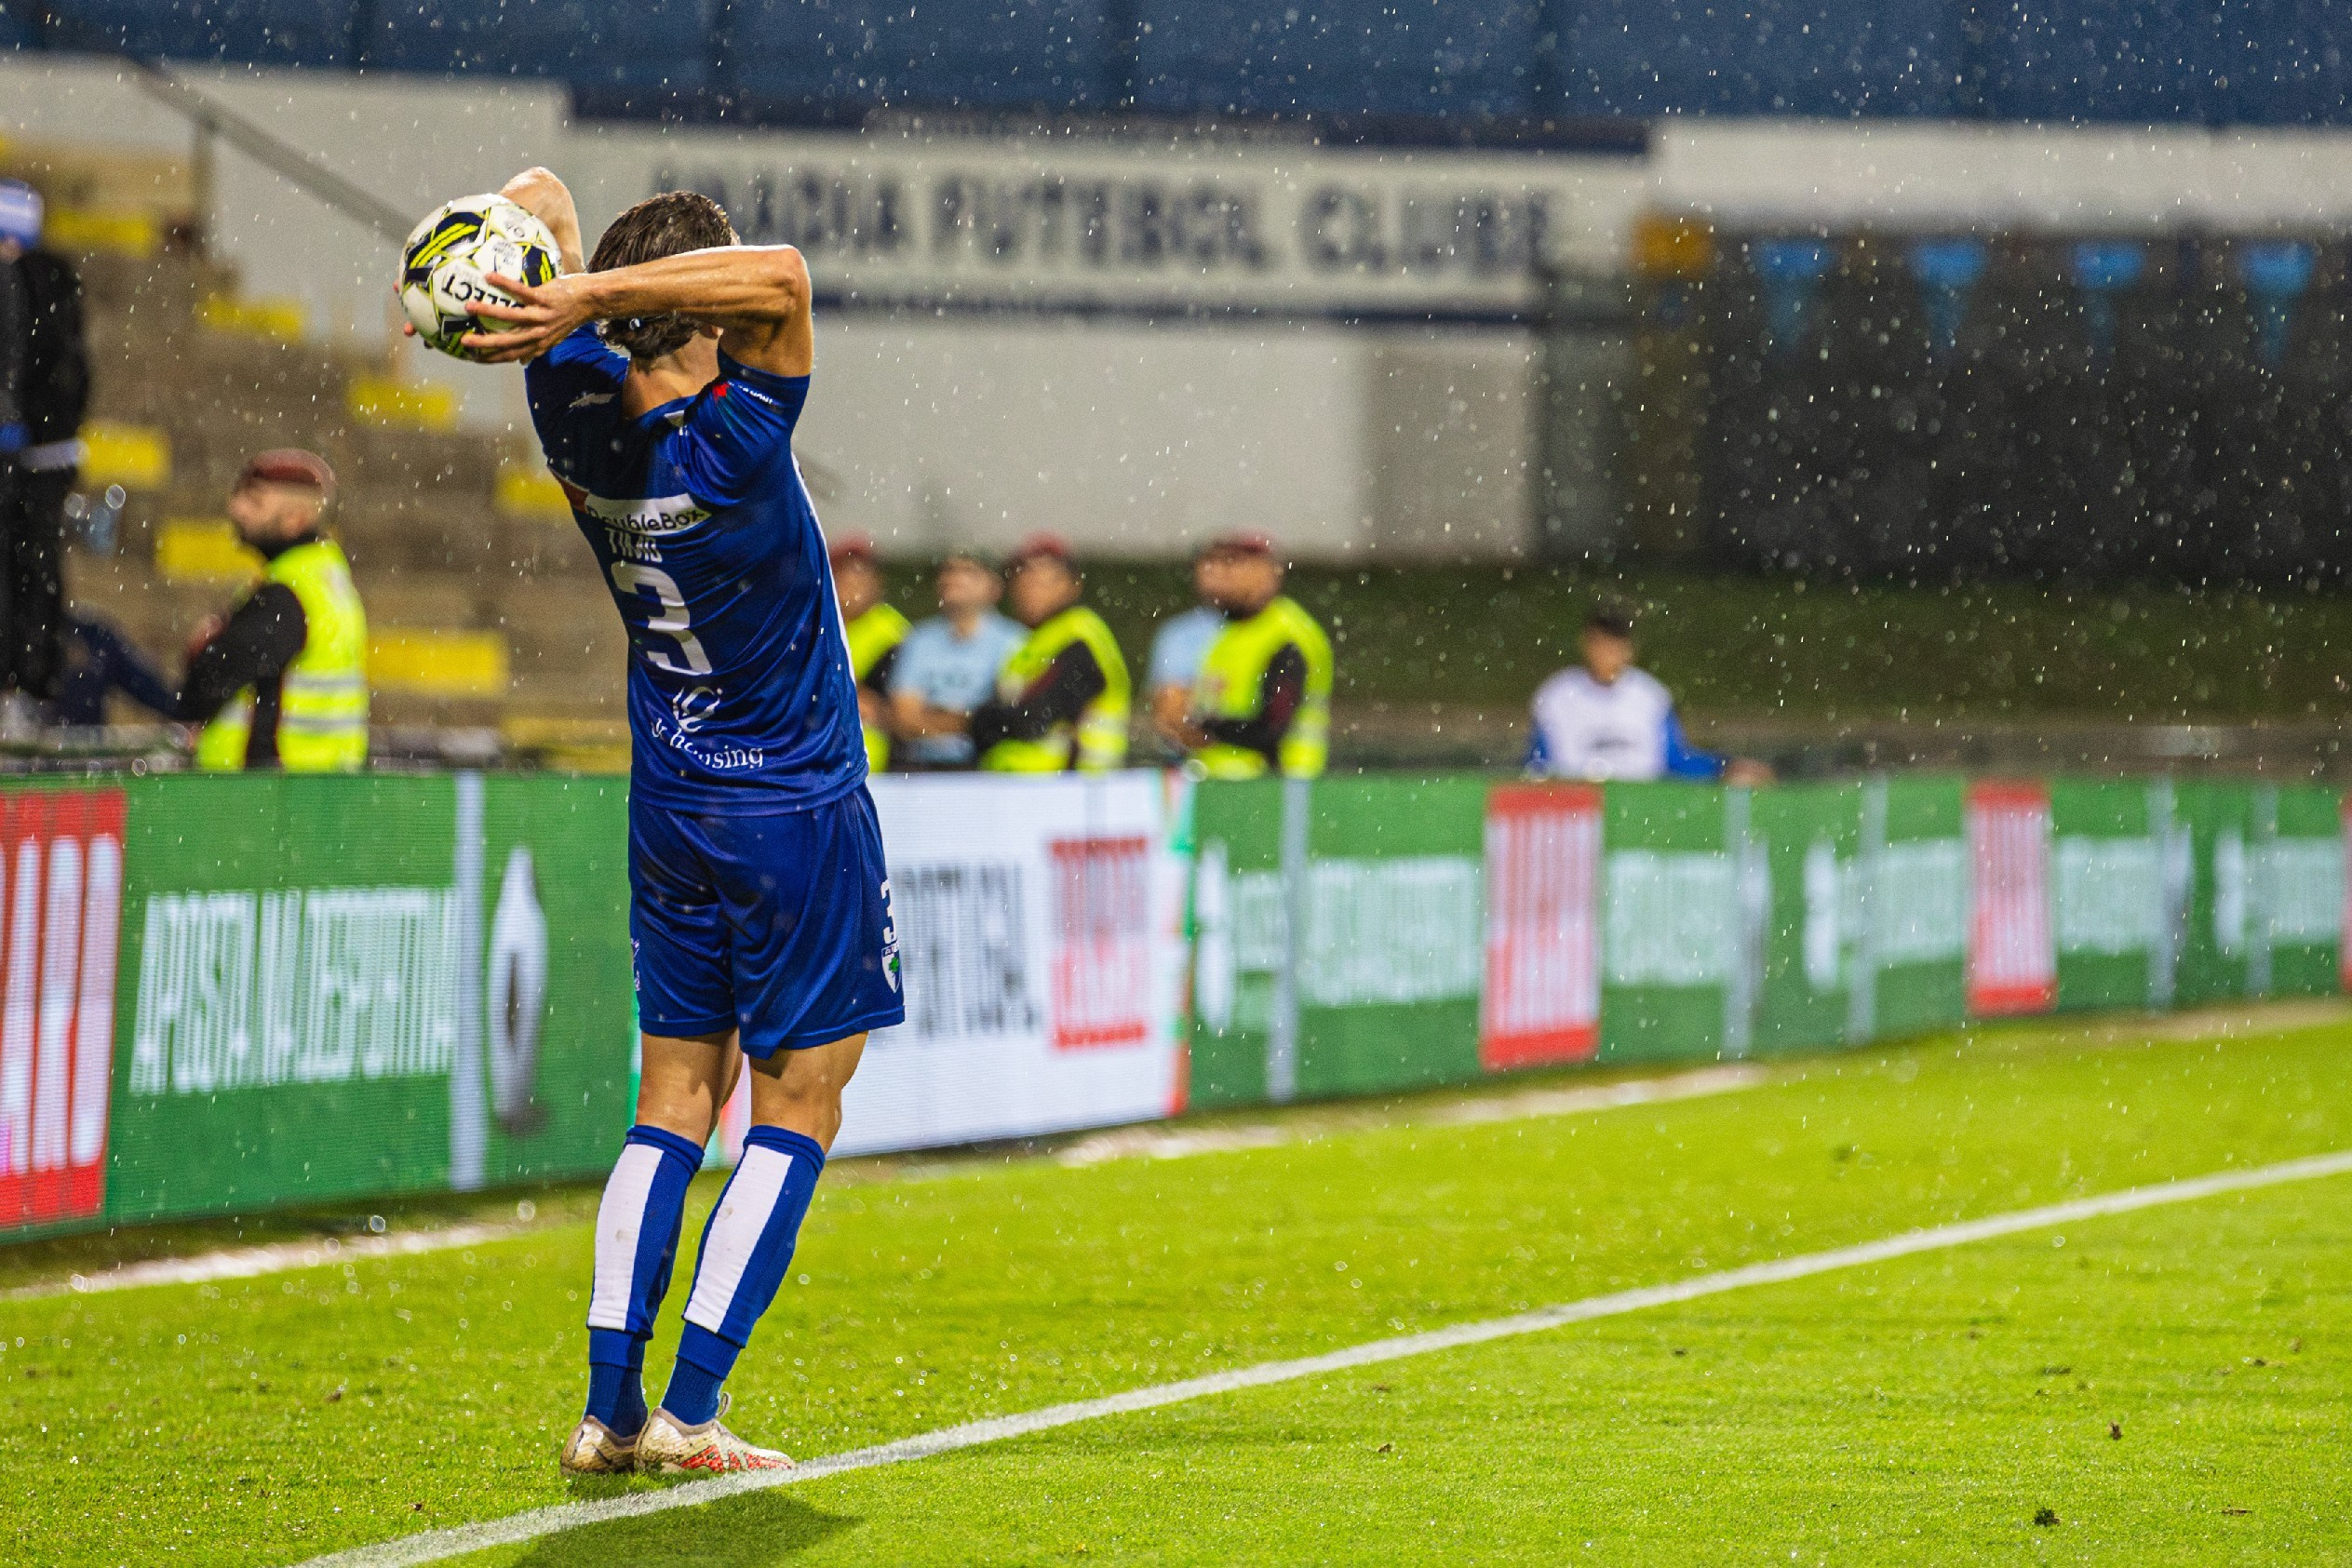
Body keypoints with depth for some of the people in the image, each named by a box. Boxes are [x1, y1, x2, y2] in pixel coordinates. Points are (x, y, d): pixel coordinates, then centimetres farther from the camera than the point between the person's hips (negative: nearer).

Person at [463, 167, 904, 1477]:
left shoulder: (582, 410, -5)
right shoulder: (729, 445, -23)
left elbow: (542, 195, 4)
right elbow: (784, 276, -36)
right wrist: (585, 294, -36)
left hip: (671, 815, 6)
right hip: (801, 814, -6)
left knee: (674, 1105, 11)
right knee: (796, 1115, 1)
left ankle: (613, 1407, 5)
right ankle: (694, 1414, -5)